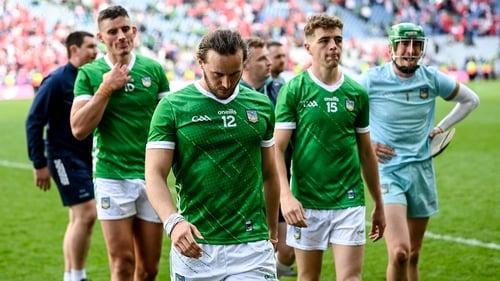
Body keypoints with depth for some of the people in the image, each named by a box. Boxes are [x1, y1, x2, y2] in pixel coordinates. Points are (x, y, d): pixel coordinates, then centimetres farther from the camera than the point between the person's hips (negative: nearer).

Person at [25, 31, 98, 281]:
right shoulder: (56, 81, -10)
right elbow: (34, 122, -8)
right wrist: (39, 164, -9)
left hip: (87, 157, 6)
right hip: (65, 157, -6)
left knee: (79, 218, 11)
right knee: (86, 214, -13)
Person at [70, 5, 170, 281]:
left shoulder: (153, 69, 4)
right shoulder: (89, 74, -1)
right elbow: (79, 129, -8)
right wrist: (106, 89, -14)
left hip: (151, 176, 2)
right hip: (111, 176, -2)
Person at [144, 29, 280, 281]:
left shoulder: (261, 105, 7)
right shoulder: (172, 106, -2)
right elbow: (155, 175, -8)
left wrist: (273, 229, 20)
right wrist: (173, 222, -24)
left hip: (251, 246, 1)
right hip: (194, 248, -1)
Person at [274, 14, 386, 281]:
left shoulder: (357, 93, 5)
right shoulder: (293, 90, -4)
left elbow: (366, 152, 13)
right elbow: (278, 149, -8)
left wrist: (378, 204, 15)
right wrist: (286, 196, -21)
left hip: (349, 201, 2)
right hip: (306, 202, -2)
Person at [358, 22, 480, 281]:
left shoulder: (432, 79, 1)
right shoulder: (372, 80, -9)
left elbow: (470, 100, 18)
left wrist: (441, 128, 10)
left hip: (421, 171, 4)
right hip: (387, 171, -4)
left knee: (413, 256, 11)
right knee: (399, 253, -21)